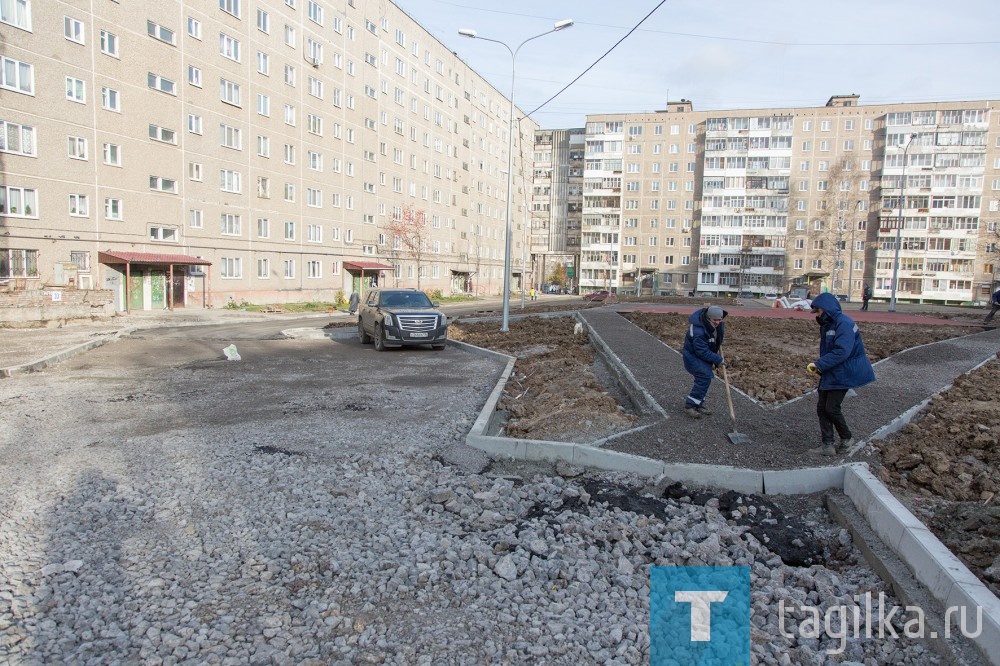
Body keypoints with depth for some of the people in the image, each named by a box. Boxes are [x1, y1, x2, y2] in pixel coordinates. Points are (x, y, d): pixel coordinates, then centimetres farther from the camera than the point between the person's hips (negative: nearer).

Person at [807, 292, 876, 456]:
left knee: (832, 408, -6)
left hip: (843, 374, -9)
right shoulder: (827, 325, 10)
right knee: (822, 407, 4)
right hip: (829, 374, 9)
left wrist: (819, 364, -26)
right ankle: (828, 444, 9)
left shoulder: (844, 324, -20)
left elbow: (841, 351, -29)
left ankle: (847, 438, 17)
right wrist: (819, 366, 2)